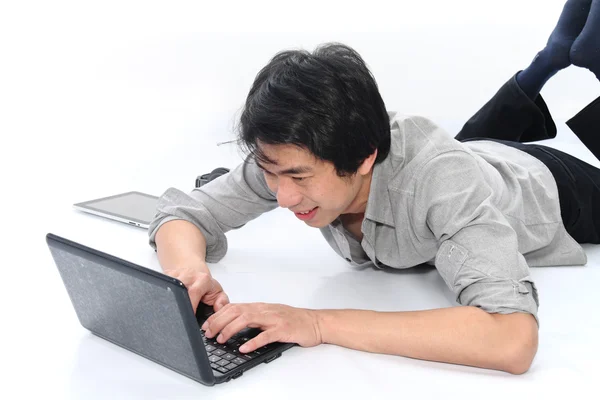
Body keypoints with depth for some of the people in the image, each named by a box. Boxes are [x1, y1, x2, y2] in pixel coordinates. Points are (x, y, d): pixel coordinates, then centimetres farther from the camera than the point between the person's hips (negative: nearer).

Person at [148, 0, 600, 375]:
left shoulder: (439, 179, -51)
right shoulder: (294, 156, -36)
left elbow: (512, 340, -62)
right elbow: (181, 214, -25)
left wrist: (321, 324, -64)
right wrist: (190, 271, -49)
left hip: (549, 188, -4)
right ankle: (551, 59, 45)